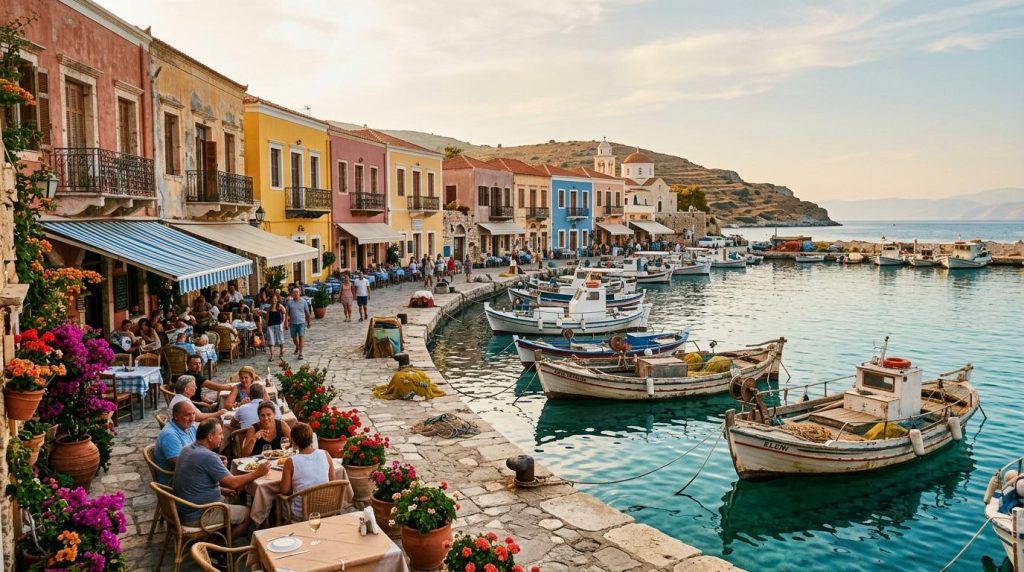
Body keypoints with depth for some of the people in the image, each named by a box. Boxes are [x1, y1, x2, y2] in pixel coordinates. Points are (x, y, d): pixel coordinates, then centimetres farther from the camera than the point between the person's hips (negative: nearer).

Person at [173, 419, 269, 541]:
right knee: (246, 513, 4)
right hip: (196, 517, -9)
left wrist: (222, 490, 15)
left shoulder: (188, 450, 5)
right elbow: (233, 483, -22)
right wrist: (257, 473, -10)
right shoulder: (208, 456, -24)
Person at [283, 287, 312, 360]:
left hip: (301, 323, -2)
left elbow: (307, 312, 6)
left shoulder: (303, 301, 0)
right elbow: (286, 313, 1)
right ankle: (297, 347, 43)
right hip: (292, 323, 2)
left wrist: (308, 322, 9)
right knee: (294, 338, 14)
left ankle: (300, 353, -8)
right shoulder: (289, 302, 2)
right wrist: (286, 322, -8)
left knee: (301, 337, -10)